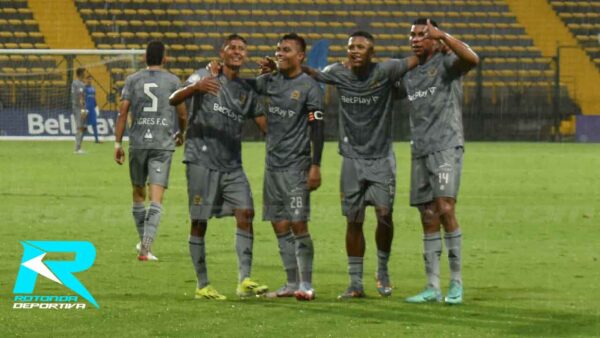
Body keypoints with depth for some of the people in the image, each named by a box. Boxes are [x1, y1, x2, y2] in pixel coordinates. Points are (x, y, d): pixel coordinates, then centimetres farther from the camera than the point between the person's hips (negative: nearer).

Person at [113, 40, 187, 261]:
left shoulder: (133, 80, 6)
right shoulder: (172, 81, 3)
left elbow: (123, 112, -1)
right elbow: (182, 114, 8)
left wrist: (117, 142, 3)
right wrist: (181, 133, 29)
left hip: (138, 143, 2)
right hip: (163, 144, -2)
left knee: (138, 193, 18)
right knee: (156, 199, -6)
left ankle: (144, 242, 29)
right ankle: (146, 247, -18)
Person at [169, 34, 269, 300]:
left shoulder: (247, 90, 16)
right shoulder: (205, 77, 0)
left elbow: (265, 124, 19)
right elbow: (174, 100, -14)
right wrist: (195, 87, -35)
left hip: (232, 165, 5)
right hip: (202, 161, -5)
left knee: (245, 213, -11)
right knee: (199, 222, -1)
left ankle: (245, 281, -13)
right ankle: (202, 285, 6)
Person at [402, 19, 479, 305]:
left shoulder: (446, 63, -3)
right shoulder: (409, 75, 18)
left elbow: (472, 59, -25)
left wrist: (442, 36, -30)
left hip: (446, 147, -7)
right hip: (420, 152, 7)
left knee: (445, 210, -17)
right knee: (428, 219, 5)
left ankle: (456, 282, -9)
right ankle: (432, 287, 6)